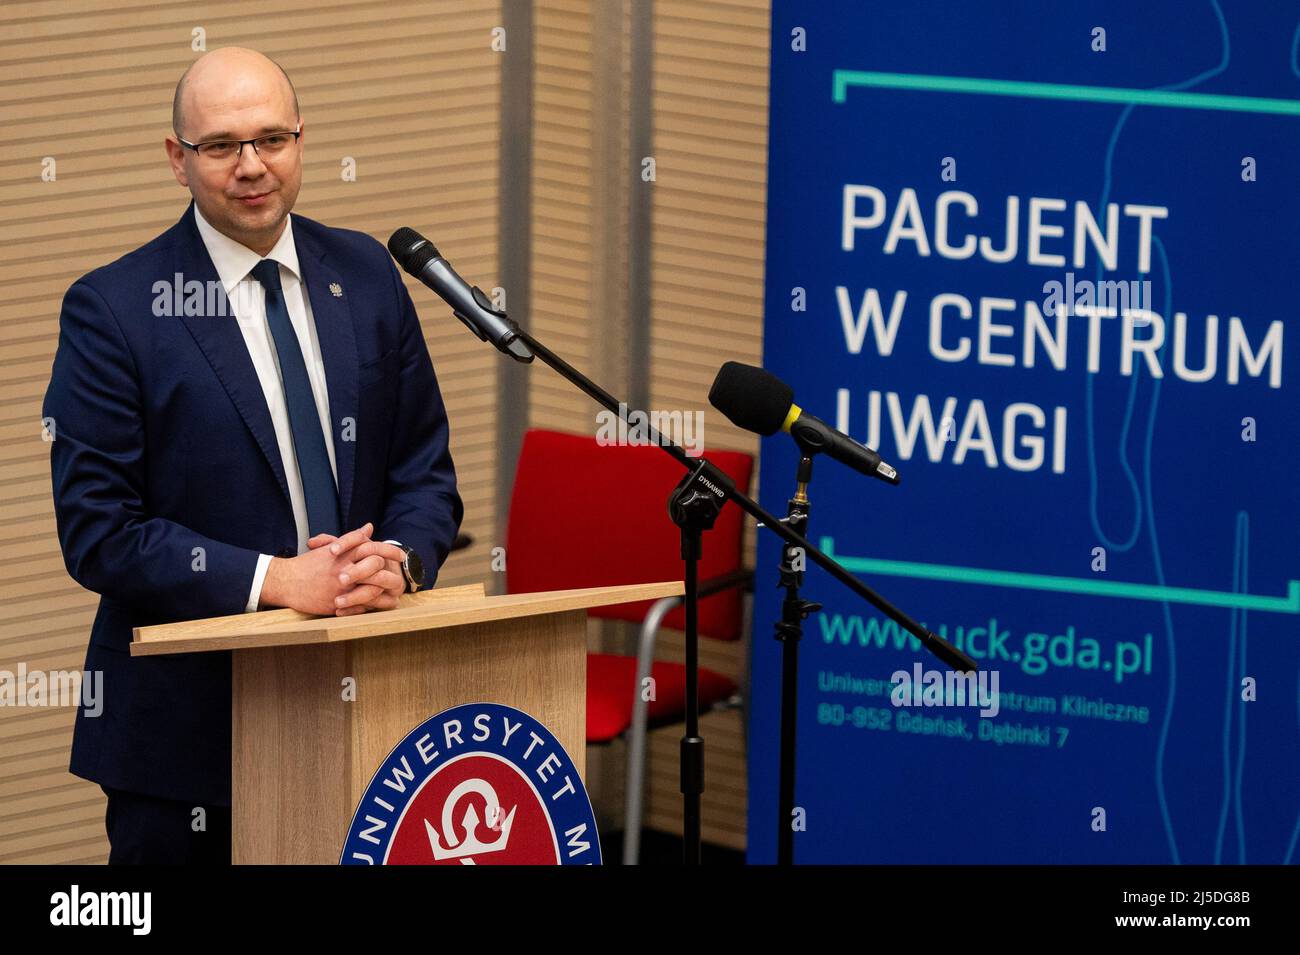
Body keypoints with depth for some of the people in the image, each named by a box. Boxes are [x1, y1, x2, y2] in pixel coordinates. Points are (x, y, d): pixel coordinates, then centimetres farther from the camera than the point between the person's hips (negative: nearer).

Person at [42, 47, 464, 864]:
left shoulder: (366, 276, 7)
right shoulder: (112, 310, -7)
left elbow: (426, 468, 10)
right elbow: (97, 534, -12)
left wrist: (399, 560, -12)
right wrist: (276, 581, -20)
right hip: (189, 727, -4)